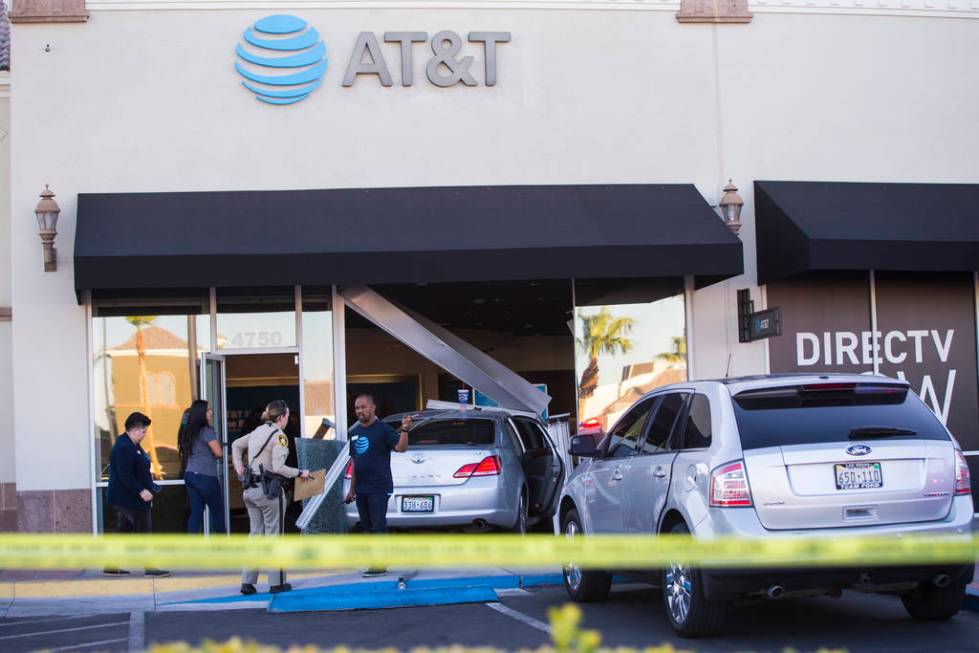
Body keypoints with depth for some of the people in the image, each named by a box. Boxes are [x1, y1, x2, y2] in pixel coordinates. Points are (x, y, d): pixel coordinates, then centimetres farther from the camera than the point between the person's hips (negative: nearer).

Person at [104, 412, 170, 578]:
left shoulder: (131, 446, 15)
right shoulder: (124, 448, -19)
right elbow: (125, 475, -25)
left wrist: (149, 486, 18)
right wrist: (141, 491, -25)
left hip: (124, 499, 11)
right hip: (129, 499, -11)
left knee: (123, 530, 13)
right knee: (143, 531, -4)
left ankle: (111, 566, 16)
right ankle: (150, 567, 1)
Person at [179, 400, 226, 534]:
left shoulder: (188, 431, 11)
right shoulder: (206, 431, -11)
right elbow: (219, 453, -14)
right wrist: (214, 456, 9)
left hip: (190, 475, 7)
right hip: (205, 476, -7)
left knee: (196, 512, 6)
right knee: (217, 512, 6)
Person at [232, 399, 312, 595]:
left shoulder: (257, 432, 12)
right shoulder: (279, 436, -12)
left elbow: (236, 445, 27)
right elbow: (278, 468, -21)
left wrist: (240, 469, 22)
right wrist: (300, 473, -9)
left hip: (250, 489, 7)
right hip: (268, 490, -7)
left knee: (256, 534, 12)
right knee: (273, 535, 2)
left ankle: (247, 582, 9)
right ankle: (277, 582, 7)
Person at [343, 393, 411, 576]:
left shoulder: (383, 430, -6)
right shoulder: (353, 433, 14)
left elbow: (401, 448, -18)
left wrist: (404, 430, -35)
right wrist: (352, 488, 18)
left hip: (379, 488, -7)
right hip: (361, 490, 7)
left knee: (378, 525, -10)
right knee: (367, 527, 11)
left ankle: (380, 563, -8)